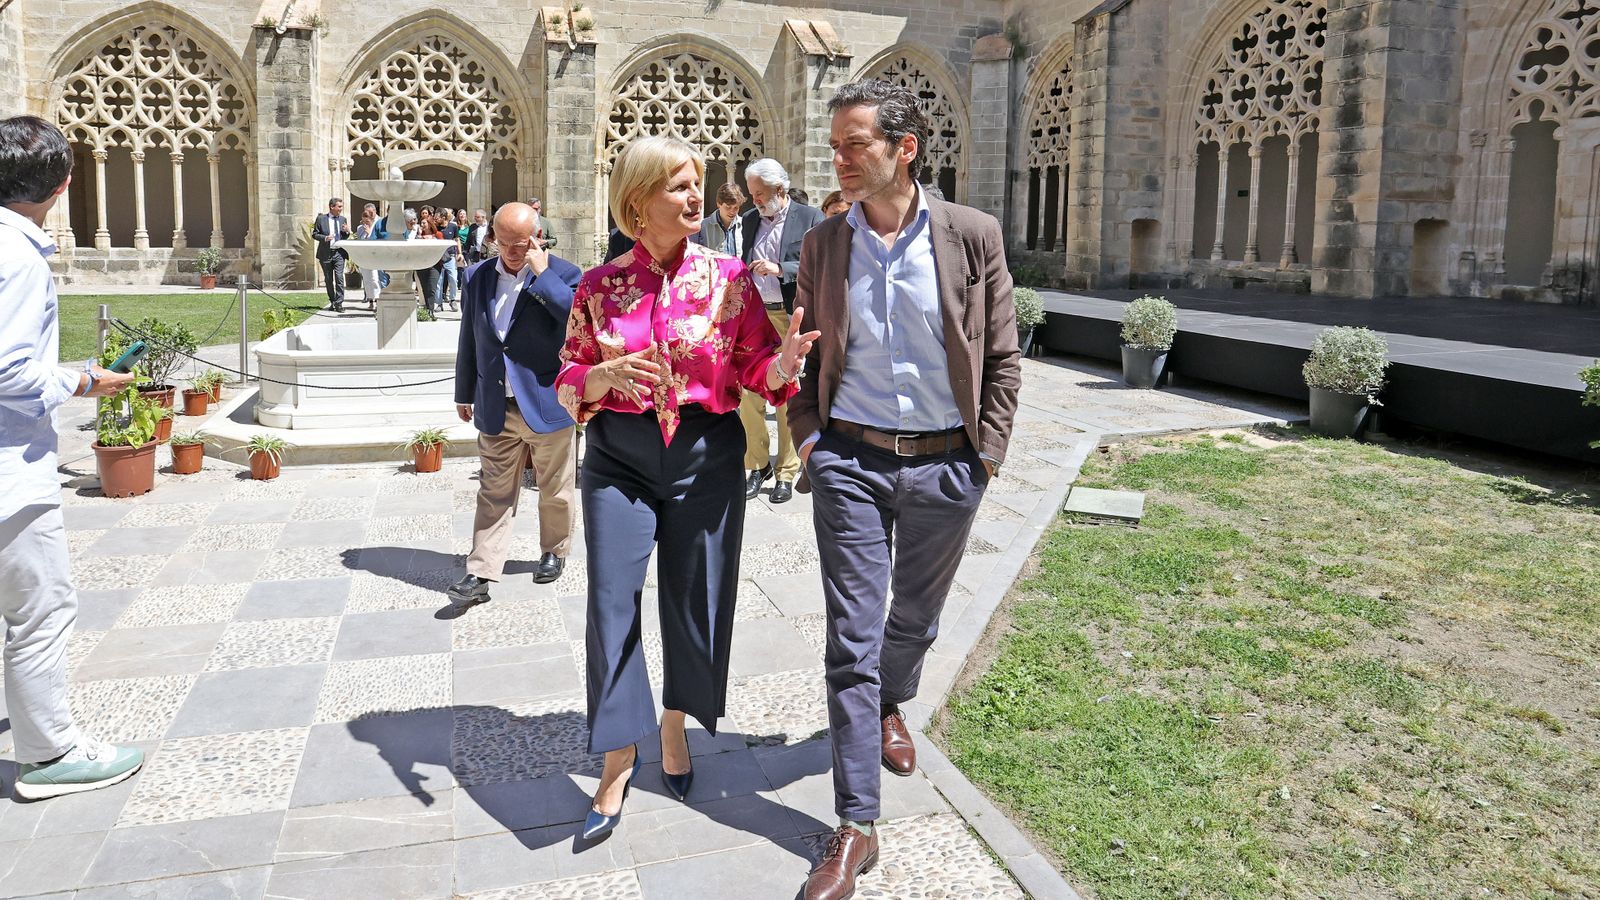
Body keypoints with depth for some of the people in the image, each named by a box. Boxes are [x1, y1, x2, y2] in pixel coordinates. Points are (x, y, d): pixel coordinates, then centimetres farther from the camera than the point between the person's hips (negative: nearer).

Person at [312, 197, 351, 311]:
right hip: (326, 253, -1)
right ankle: (332, 302, 23)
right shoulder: (321, 219, 1)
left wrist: (347, 232, -7)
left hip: (339, 253, 1)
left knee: (339, 277, -12)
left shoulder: (343, 219, 10)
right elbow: (314, 234, 3)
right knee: (328, 279, 9)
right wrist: (325, 238, -15)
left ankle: (339, 303, -12)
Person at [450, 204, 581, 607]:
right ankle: (481, 574, 5)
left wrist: (542, 273, -23)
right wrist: (465, 393, 18)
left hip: (549, 404, -3)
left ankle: (554, 551, 34)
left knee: (555, 490, 13)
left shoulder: (563, 275, -6)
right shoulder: (477, 277, 7)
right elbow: (469, 339, 14)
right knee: (494, 493, 5)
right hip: (497, 408, 3)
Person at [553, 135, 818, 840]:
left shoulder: (728, 276, -2)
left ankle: (675, 727, 36)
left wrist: (785, 359, -23)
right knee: (611, 603, -2)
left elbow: (755, 368, -1)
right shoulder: (600, 286, 0)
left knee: (695, 600, 9)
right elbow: (569, 381, 4)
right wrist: (605, 375, -18)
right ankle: (619, 761, 15)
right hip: (618, 460, 0)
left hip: (705, 458, 0)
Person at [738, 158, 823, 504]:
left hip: (790, 317, -4)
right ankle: (757, 465, 15)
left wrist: (779, 269, -18)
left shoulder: (810, 218, -2)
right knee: (749, 391, 0)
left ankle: (786, 472, 11)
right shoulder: (750, 220, 14)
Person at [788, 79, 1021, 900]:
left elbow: (1003, 357, 1)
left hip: (945, 465, 0)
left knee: (916, 615, 18)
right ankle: (855, 825, 5)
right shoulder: (823, 244, 1)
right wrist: (807, 434, 0)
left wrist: (987, 451, -3)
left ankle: (891, 707, 51)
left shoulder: (973, 236, -4)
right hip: (851, 462, 0)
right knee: (852, 634, -2)